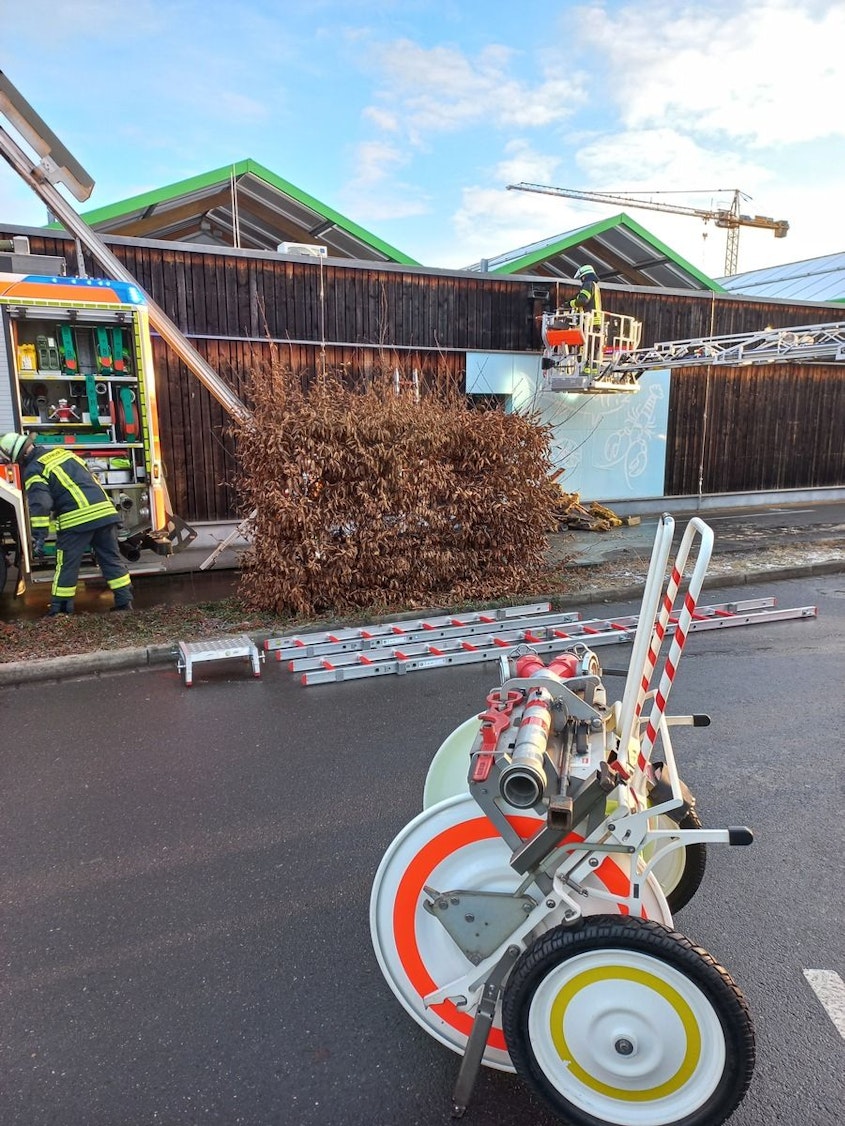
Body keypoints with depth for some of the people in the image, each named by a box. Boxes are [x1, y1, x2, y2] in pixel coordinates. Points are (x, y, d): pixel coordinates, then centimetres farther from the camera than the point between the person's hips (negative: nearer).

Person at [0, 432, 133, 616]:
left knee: (67, 564, 6)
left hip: (77, 519, -6)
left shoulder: (34, 470, -1)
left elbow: (39, 506, -13)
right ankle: (124, 601, 12)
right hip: (105, 510, 6)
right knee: (112, 559, 11)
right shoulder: (61, 451, 21)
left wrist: (38, 538, -12)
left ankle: (60, 608, 14)